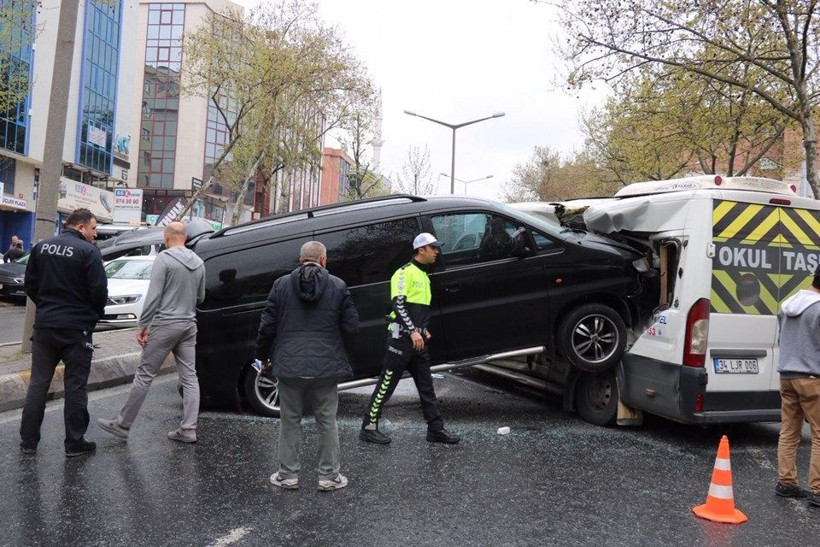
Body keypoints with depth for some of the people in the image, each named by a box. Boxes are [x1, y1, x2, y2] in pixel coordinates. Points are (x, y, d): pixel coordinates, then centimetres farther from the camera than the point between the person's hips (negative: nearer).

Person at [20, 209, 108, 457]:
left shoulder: (42, 247, 5)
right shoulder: (88, 251, -13)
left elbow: (30, 284, 10)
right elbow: (99, 290, -15)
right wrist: (94, 314, 4)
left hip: (44, 325, 5)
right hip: (76, 327, -5)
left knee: (38, 382, 13)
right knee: (76, 385, 4)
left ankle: (28, 440, 18)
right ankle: (75, 443, 10)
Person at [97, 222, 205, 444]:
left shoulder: (164, 258, -10)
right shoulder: (198, 262, 8)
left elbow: (153, 296, -14)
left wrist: (142, 326, -9)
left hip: (165, 325, -6)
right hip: (189, 325, 6)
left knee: (144, 375, 2)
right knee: (189, 377, 7)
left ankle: (122, 425, 11)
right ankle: (189, 428, 7)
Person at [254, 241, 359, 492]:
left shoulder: (281, 285, 0)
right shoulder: (338, 287, -1)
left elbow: (267, 326, 1)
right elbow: (351, 326, -1)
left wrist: (262, 356, 15)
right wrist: (339, 352, 16)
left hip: (289, 365, 1)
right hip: (326, 366, 0)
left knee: (289, 421, 13)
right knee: (327, 422, 10)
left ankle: (288, 475, 20)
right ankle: (329, 476, 17)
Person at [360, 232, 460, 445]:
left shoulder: (424, 276, 19)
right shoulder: (405, 272, -9)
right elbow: (398, 304, -18)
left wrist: (424, 331, 14)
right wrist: (413, 332, -22)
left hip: (418, 338, 9)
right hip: (401, 337, -9)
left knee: (426, 386, 10)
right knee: (387, 384, -3)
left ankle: (436, 429, 15)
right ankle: (369, 427, 6)